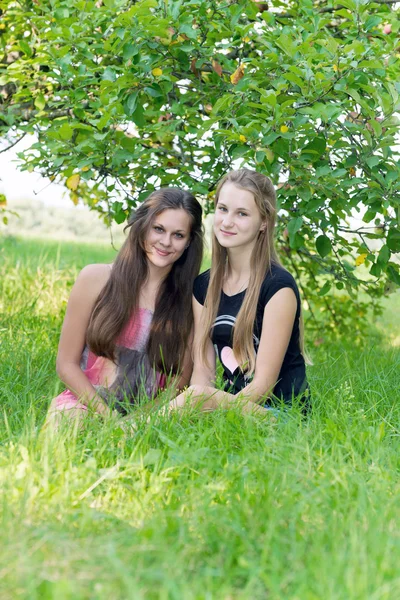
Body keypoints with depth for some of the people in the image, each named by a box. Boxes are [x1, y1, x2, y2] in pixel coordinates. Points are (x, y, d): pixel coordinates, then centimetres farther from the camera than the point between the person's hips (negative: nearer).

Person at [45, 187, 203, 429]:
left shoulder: (189, 300, 2)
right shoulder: (96, 278, -2)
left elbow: (181, 379, 5)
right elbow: (67, 364, -1)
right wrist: (110, 418, -13)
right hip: (85, 405, 0)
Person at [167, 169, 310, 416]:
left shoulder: (279, 286, -11)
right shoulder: (203, 286, 8)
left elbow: (263, 383, -14)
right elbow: (202, 370, 3)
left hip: (282, 412, -6)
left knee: (197, 395, -32)